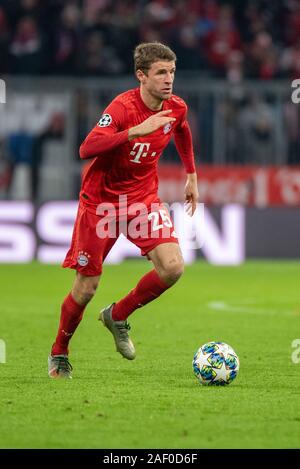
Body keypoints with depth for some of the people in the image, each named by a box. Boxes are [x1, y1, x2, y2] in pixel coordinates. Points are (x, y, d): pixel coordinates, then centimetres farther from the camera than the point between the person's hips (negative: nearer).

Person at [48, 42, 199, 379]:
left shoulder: (176, 109, -4)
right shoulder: (123, 107, -23)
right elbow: (86, 149, -37)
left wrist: (191, 175, 25)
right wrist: (137, 131, -44)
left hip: (143, 197, 5)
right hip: (101, 199, -5)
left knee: (172, 267, -16)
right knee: (86, 287, 0)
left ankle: (117, 316, 10)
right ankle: (59, 354, 24)